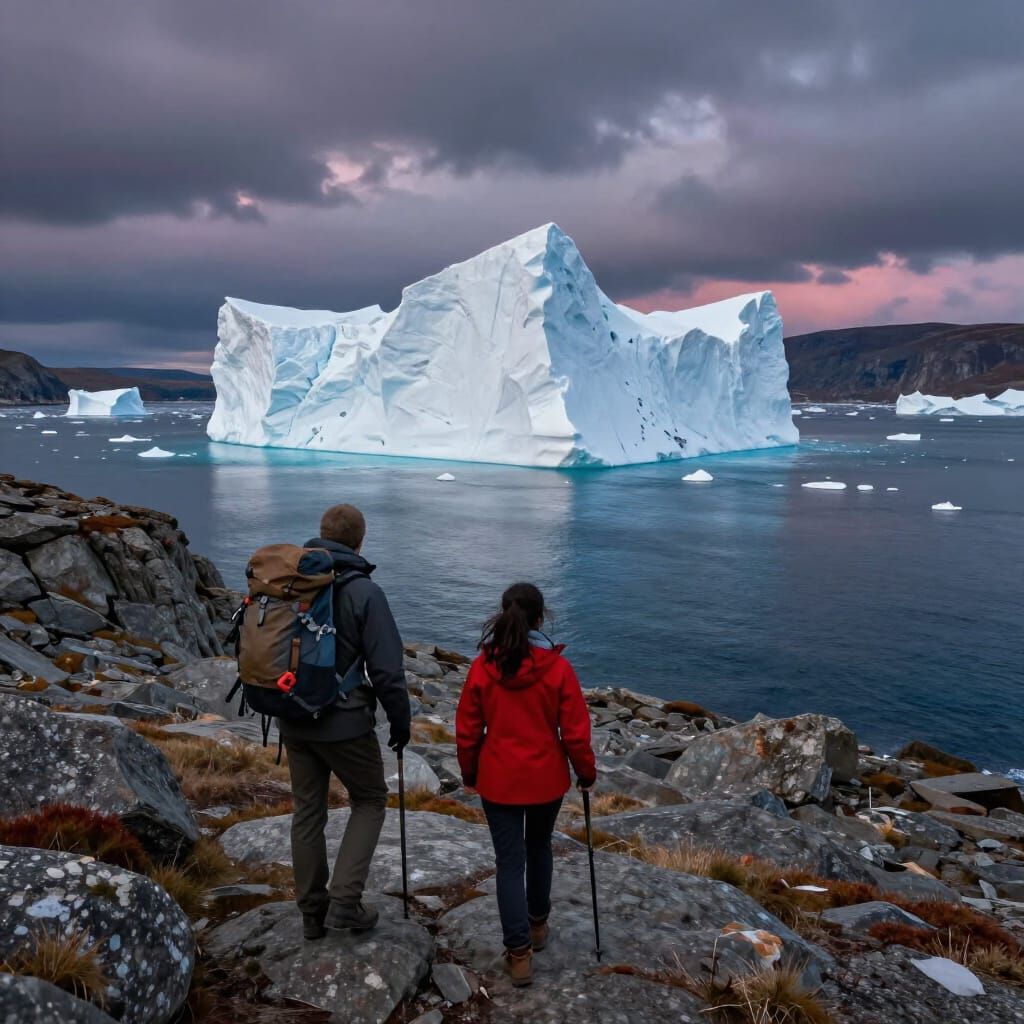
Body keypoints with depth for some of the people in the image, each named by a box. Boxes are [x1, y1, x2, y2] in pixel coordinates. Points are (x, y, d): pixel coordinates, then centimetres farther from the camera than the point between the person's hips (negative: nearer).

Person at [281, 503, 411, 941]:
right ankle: (344, 900, 7)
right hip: (344, 724, -5)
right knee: (369, 801, 15)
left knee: (307, 810, 17)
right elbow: (387, 669, -17)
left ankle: (312, 912, 28)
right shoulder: (363, 592, -17)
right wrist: (401, 721, -3)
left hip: (293, 722, 5)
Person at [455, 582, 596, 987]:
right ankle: (538, 923, 41)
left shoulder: (482, 667, -10)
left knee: (509, 861, 8)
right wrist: (586, 772, 8)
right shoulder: (557, 667, -14)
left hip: (498, 780, -1)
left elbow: (467, 731, -2)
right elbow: (575, 731, -8)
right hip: (546, 779, 1)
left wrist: (469, 773, 13)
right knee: (539, 848, 24)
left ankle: (519, 953, 7)